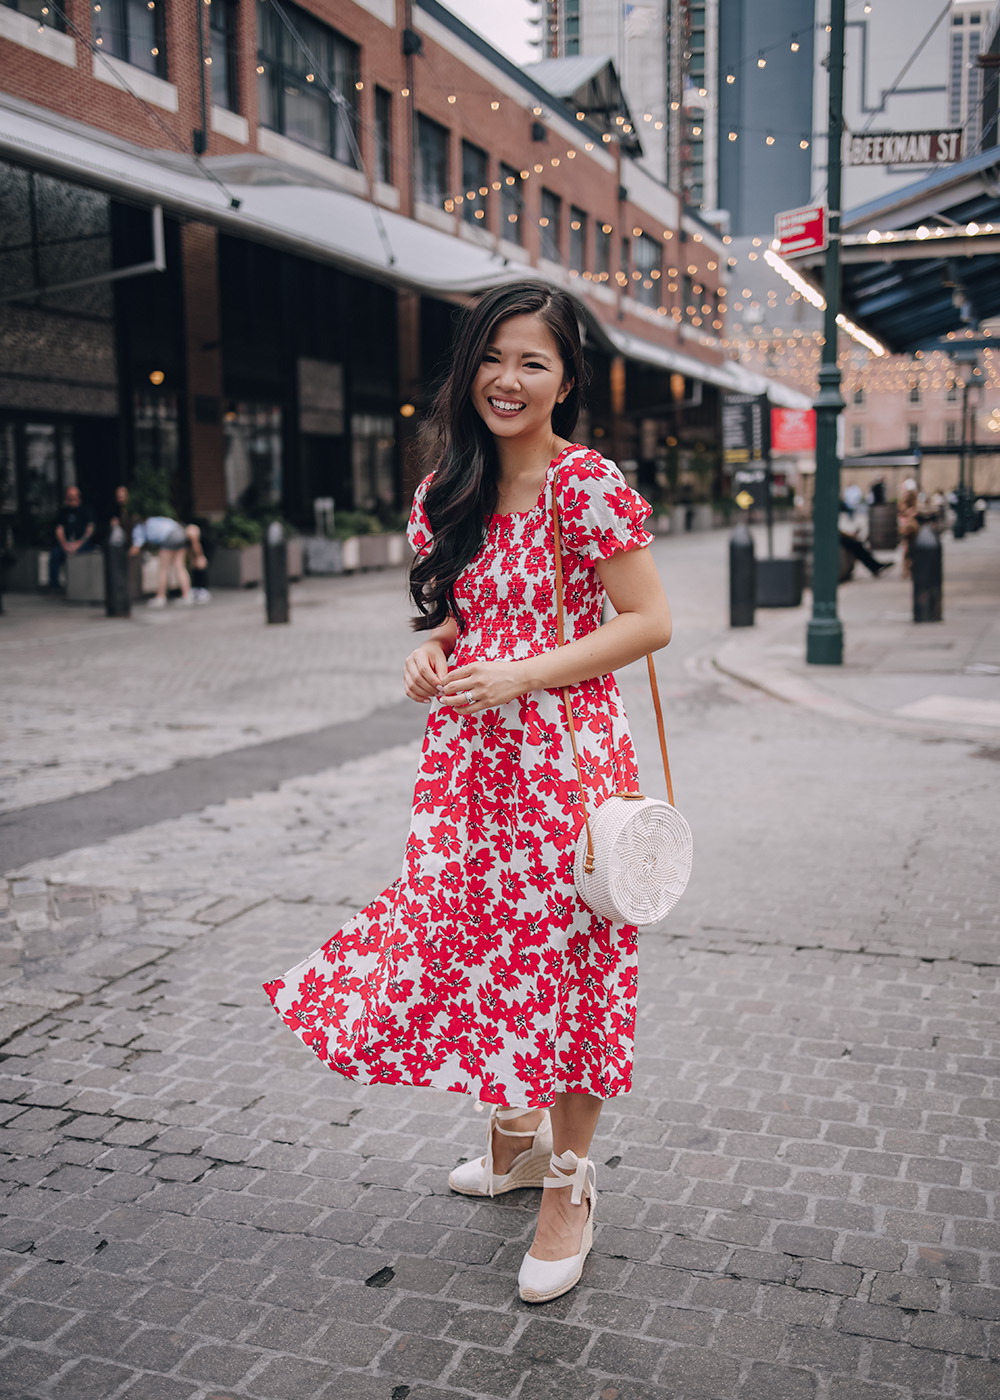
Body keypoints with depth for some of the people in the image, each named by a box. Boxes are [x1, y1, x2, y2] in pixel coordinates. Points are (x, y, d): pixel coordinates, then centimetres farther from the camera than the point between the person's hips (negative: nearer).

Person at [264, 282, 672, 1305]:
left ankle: (569, 1180, 21)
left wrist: (520, 678, -19)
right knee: (481, 943, 14)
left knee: (564, 959, 2)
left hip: (563, 754, -6)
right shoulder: (450, 491, 9)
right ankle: (516, 1136, 37)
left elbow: (649, 622, -12)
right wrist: (433, 651, -3)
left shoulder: (586, 484, -10)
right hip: (468, 758, 6)